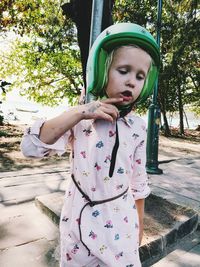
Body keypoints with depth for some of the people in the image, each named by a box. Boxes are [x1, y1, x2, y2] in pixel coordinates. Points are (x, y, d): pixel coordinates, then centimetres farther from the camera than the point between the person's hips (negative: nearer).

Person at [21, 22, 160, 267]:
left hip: (120, 222, 1)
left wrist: (139, 223, 10)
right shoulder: (80, 118, -12)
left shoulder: (138, 127, -6)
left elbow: (139, 181, 2)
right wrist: (77, 112, -27)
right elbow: (31, 147, -20)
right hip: (78, 217, 0)